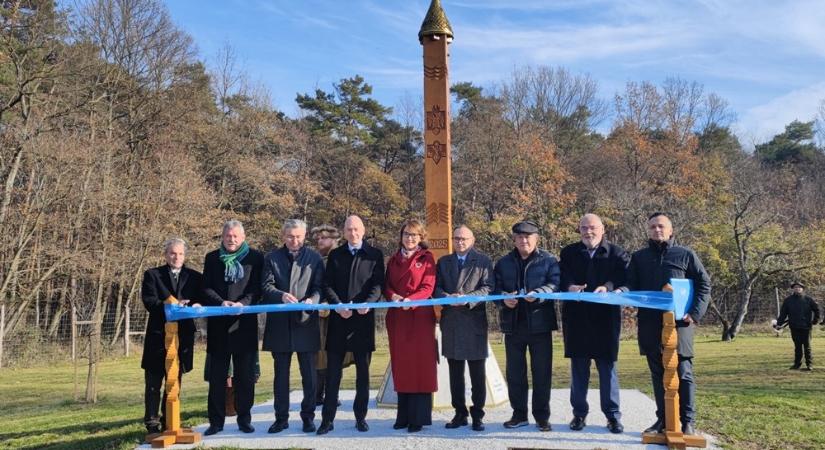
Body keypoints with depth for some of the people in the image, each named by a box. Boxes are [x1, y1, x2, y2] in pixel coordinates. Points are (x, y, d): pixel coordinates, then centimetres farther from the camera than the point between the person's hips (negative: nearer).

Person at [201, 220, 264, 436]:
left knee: (245, 374, 5)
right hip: (218, 323, 1)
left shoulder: (255, 257, 4)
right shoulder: (212, 258, 10)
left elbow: (258, 288, -1)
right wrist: (222, 302, -14)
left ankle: (244, 418, 15)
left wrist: (242, 303, -17)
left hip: (245, 323, -1)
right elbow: (206, 288, 4)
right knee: (217, 375, 4)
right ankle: (216, 420, 11)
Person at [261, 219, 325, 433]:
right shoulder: (272, 258, 9)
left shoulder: (314, 258, 7)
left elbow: (319, 287, 2)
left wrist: (312, 300, -19)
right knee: (281, 373, 9)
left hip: (306, 322, -1)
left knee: (309, 373, 3)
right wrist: (282, 296, -19)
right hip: (280, 323, 1)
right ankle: (281, 417, 18)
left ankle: (308, 416, 14)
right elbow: (266, 286, 0)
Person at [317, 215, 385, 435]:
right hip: (339, 318, 1)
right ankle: (328, 419, 7)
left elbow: (378, 284, -2)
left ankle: (361, 416, 18)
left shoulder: (375, 255, 6)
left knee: (363, 371, 8)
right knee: (333, 371, 2)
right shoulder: (335, 255, 10)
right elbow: (327, 285, 4)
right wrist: (338, 305, -12)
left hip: (363, 318, -1)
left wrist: (368, 303, -19)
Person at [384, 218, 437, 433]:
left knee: (421, 365, -4)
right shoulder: (393, 260, 16)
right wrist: (392, 296, -11)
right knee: (401, 366, 5)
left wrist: (410, 300, -21)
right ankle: (404, 415, 12)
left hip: (420, 316, -4)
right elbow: (386, 285, 11)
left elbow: (428, 287, -6)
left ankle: (419, 417, 0)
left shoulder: (427, 258, 3)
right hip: (397, 317, 4)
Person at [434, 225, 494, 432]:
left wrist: (468, 298, -19)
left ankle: (477, 415, 8)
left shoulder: (484, 261, 4)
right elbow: (436, 287, 7)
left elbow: (488, 287, -5)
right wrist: (447, 297, -13)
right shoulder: (443, 262, 16)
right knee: (455, 372, 9)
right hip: (451, 322, 4)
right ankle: (460, 413, 18)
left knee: (477, 372, 1)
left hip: (474, 321, -4)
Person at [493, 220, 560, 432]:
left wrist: (538, 294, -26)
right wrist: (504, 299, -14)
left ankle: (542, 416, 13)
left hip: (540, 324, -3)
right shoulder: (504, 263, 12)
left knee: (542, 372, 2)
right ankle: (519, 414, 21)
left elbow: (555, 284, -9)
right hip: (513, 324, 3)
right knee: (515, 372, 10)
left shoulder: (548, 260, 2)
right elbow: (495, 288, 7)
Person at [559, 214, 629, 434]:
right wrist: (570, 287, -23)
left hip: (606, 318, -1)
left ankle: (613, 415, 13)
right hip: (576, 318, 2)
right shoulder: (569, 253, 11)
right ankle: (579, 413, 17)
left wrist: (608, 287, -25)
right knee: (578, 368, 7)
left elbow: (626, 279, -6)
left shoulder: (616, 253, 6)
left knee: (608, 367, 4)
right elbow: (561, 277, -2)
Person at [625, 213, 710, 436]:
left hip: (679, 322, -3)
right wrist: (621, 292, -18)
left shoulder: (685, 254, 6)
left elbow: (704, 284, 4)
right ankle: (663, 418, 17)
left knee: (683, 373, -1)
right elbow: (631, 285, 6)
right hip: (650, 324, 3)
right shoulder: (639, 257, 13)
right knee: (658, 373, 9)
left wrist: (696, 313, -7)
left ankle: (688, 421, 6)